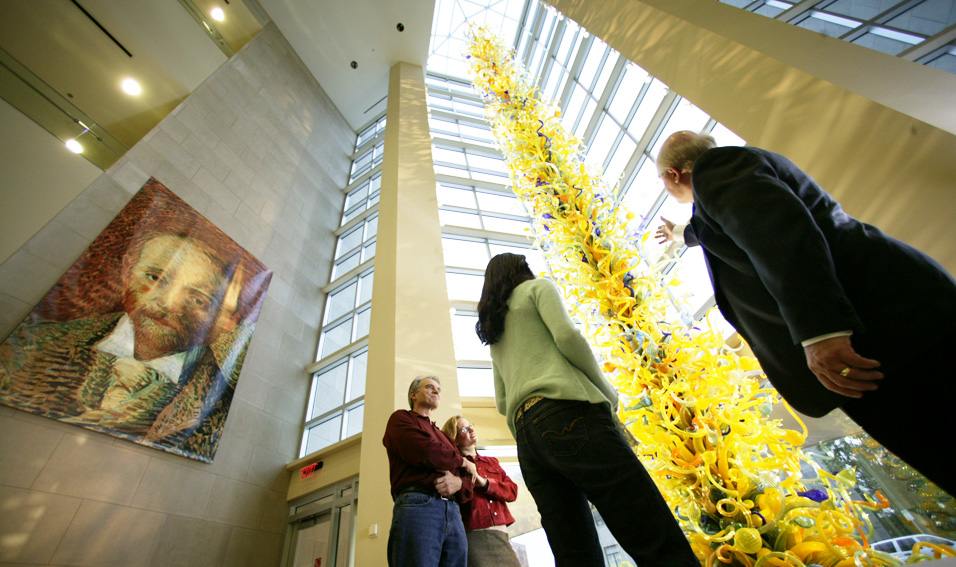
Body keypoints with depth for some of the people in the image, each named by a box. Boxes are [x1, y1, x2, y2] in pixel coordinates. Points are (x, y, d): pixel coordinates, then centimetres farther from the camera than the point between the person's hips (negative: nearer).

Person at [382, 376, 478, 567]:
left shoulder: (445, 437, 31)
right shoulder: (401, 418, 11)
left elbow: (469, 484, 22)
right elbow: (424, 452, -10)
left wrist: (459, 483, -5)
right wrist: (462, 462, 7)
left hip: (453, 513, 6)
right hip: (417, 504, -6)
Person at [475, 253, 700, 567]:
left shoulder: (494, 339, 31)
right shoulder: (538, 287, 13)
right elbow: (567, 335, -5)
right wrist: (607, 390, 6)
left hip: (526, 437, 8)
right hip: (567, 414, -7)